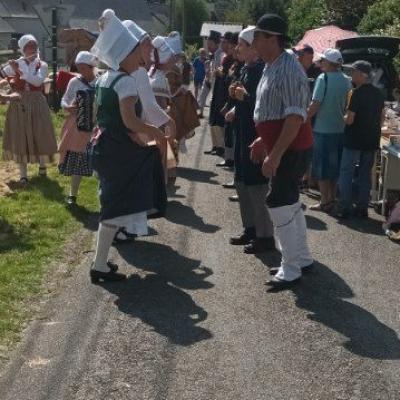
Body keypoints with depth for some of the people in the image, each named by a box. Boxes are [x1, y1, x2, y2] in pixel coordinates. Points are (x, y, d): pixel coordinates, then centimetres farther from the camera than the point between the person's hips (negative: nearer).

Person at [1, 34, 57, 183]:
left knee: (40, 135, 6)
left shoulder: (42, 65, -1)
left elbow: (38, 81, -19)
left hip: (37, 104, 0)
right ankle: (23, 174, 7)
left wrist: (19, 71, -22)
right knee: (20, 137, 0)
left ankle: (42, 164, 33)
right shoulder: (15, 64, 2)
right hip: (19, 105, 0)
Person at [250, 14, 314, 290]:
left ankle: (290, 270, 3)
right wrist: (263, 141, 22)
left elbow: (296, 117, -26)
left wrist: (275, 155, -27)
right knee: (291, 204, 16)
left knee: (280, 207, -7)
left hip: (291, 151, -10)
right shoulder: (272, 67, 10)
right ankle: (302, 259, 28)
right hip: (281, 148, 10)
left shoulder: (288, 70, -21)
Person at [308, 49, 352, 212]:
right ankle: (332, 198, 22)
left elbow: (315, 105, -17)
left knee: (322, 167, 2)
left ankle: (325, 202, 5)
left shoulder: (323, 78, -14)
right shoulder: (346, 81, 4)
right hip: (340, 129, 6)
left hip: (323, 129, -6)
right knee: (335, 166, 16)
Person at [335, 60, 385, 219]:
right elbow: (381, 117, 15)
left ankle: (344, 208, -1)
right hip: (372, 140, 7)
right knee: (365, 174, 12)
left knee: (346, 173, 1)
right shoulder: (379, 93, 8)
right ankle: (362, 207, 14)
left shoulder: (357, 93, -15)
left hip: (354, 140, -7)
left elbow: (349, 120, -18)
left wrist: (343, 117, 2)